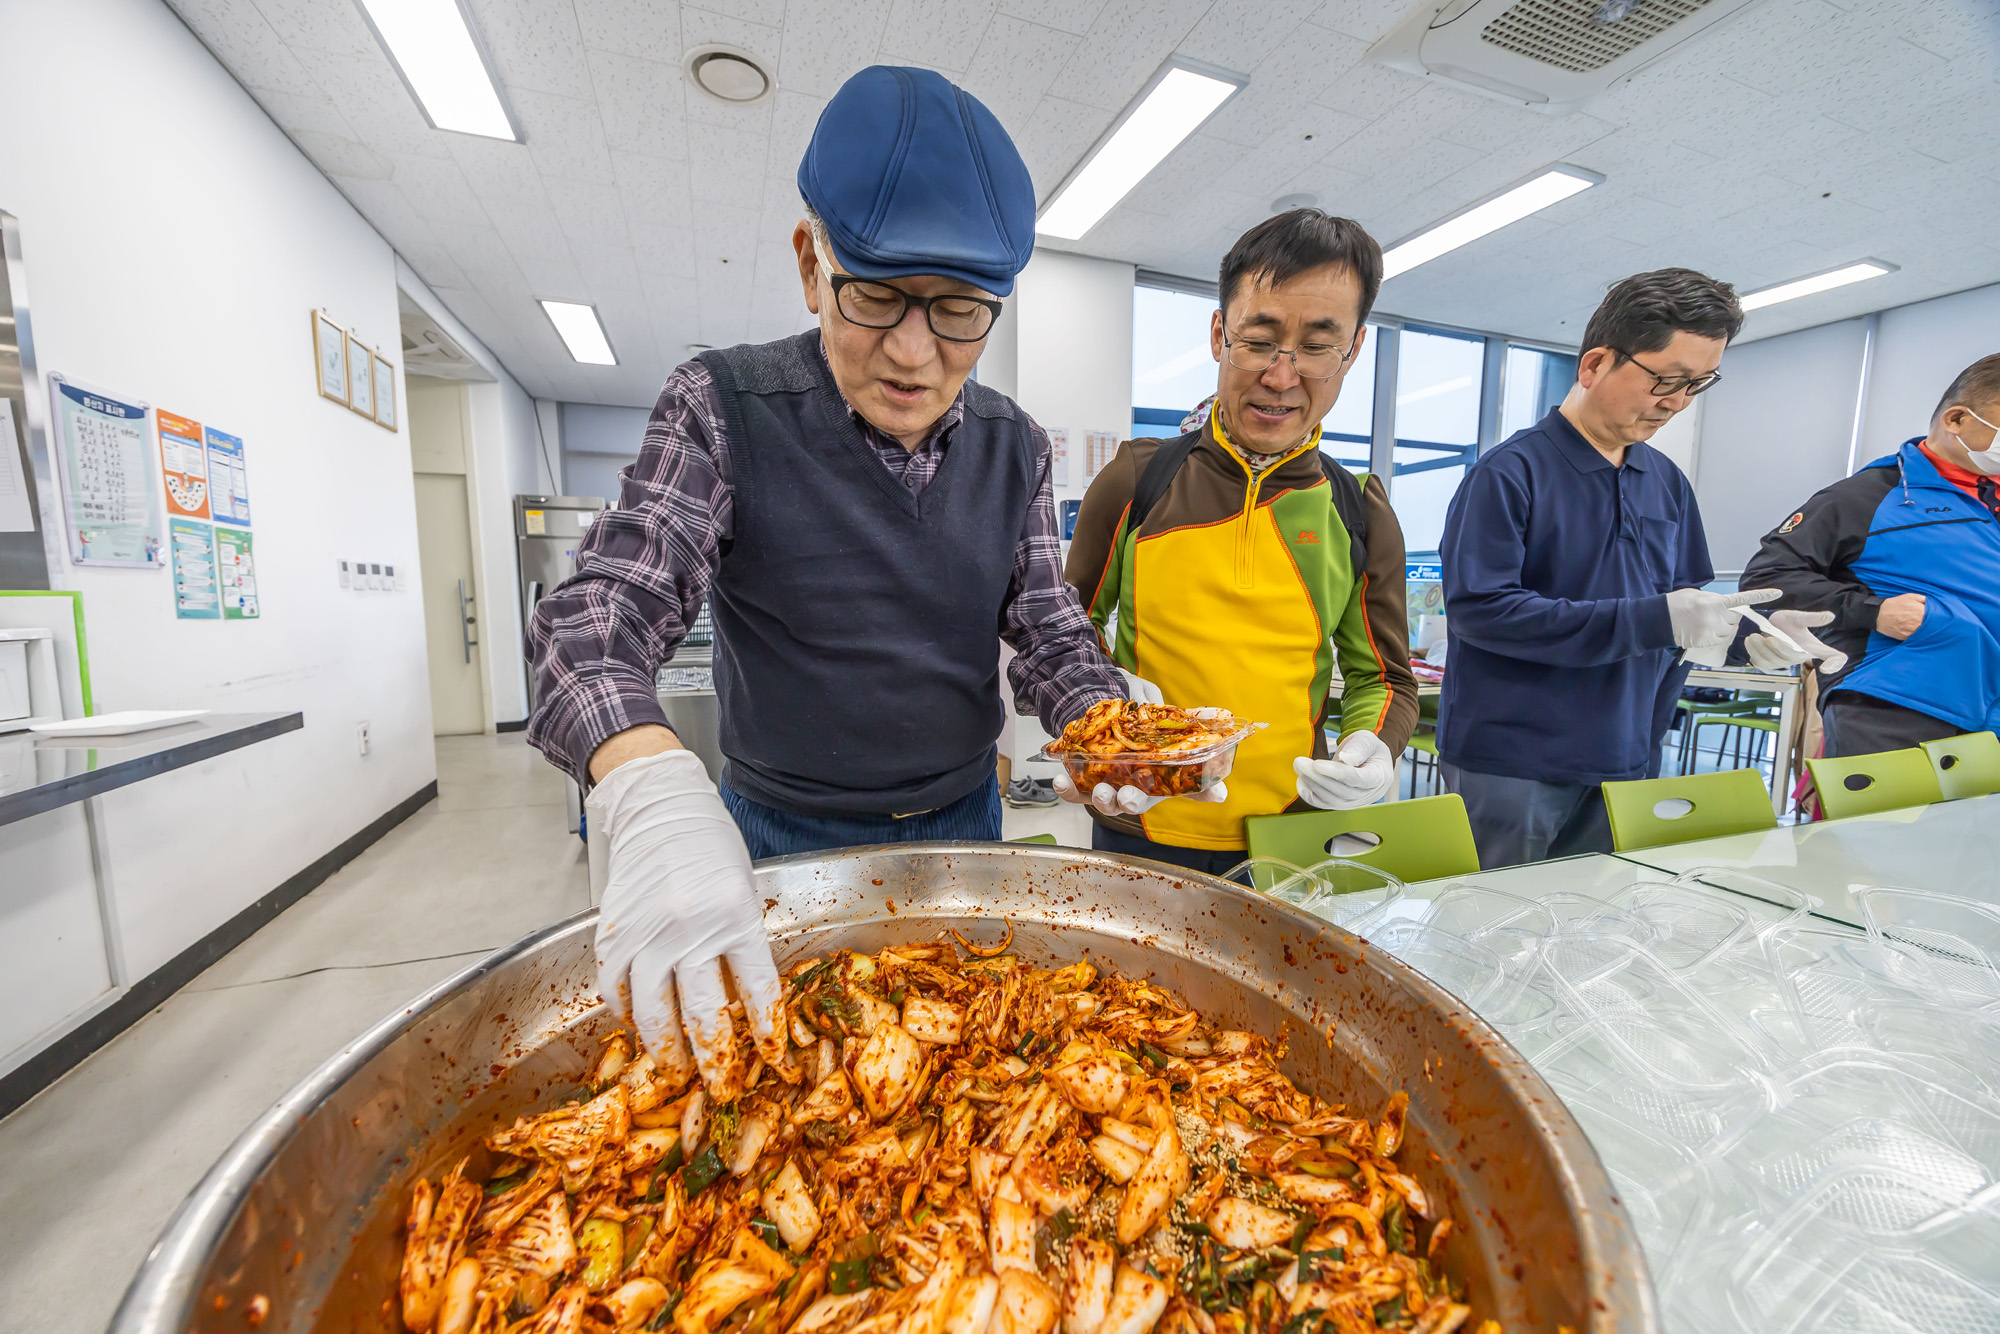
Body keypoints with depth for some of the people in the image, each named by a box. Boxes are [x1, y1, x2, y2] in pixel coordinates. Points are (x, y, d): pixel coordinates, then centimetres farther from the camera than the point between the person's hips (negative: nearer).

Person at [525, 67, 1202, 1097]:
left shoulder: (1014, 446, -3)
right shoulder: (723, 408, -14)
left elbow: (1049, 633, -2)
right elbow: (600, 616, -23)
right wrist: (650, 789, -43)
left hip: (963, 827, 4)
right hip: (785, 841, -3)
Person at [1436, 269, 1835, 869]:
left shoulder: (1667, 482, 13)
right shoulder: (1511, 471, -11)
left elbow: (1682, 609, 20)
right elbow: (1477, 607, -22)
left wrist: (1741, 630, -2)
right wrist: (1650, 619, -22)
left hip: (1625, 766, 7)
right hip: (1509, 768, -6)